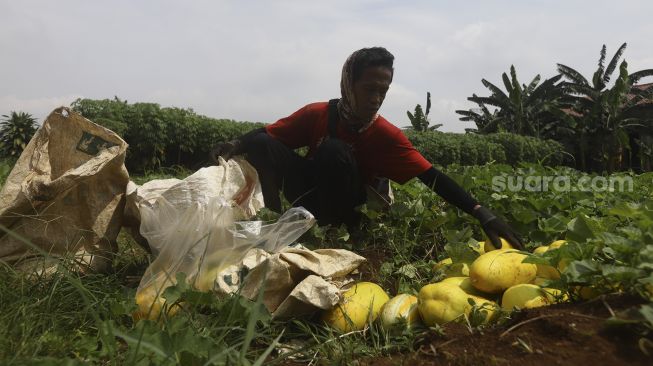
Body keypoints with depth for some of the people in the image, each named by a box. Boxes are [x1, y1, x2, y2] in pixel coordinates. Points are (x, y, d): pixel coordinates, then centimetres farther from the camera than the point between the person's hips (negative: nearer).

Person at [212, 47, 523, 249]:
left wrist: (482, 215, -36)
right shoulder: (317, 114, -14)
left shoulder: (387, 135, -19)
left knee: (334, 150, -33)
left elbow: (432, 177, -26)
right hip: (306, 193, 1)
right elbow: (266, 133, -4)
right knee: (261, 144, -22)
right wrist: (235, 145, -25)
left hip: (342, 206, -1)